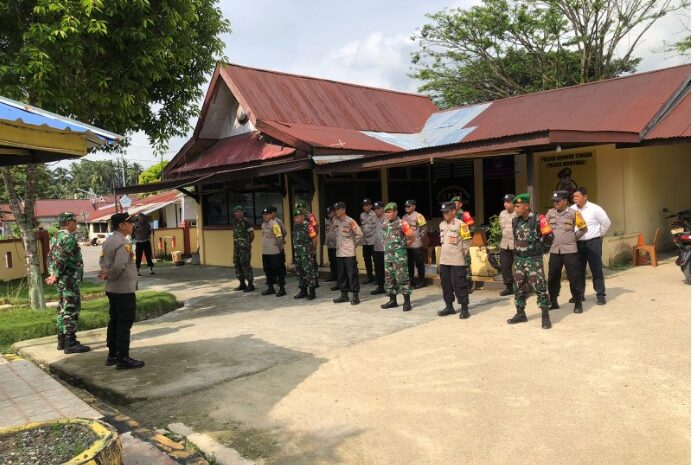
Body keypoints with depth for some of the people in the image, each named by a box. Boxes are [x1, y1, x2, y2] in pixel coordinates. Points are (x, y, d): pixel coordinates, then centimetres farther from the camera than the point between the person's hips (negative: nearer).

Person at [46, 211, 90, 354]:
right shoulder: (69, 237, -16)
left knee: (63, 309, 15)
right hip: (69, 279, -10)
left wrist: (53, 275, 11)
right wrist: (56, 276, -16)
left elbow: (51, 257, 15)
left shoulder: (55, 237, 15)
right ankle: (70, 344, -5)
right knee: (71, 310, -6)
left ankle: (62, 340, 23)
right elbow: (62, 258, -23)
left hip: (62, 280, 10)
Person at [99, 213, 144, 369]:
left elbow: (102, 260, 13)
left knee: (114, 321, 16)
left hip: (112, 289, 9)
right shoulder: (123, 243, -19)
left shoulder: (108, 241, 10)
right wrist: (109, 276, -11)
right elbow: (119, 266, -27)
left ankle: (112, 355, 24)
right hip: (125, 289, -9)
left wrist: (107, 272, -4)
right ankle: (123, 359, 2)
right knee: (125, 324, -3)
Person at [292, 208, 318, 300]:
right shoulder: (295, 226, 9)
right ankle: (303, 291, 22)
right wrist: (296, 249, 15)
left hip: (307, 253, -8)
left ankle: (312, 291, -1)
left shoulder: (308, 226, -14)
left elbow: (315, 238, -13)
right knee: (300, 271, 12)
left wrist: (313, 249, -3)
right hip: (298, 253, 8)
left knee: (309, 271, -7)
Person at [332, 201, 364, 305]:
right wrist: (339, 244, 12)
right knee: (341, 274, 11)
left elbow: (360, 234, -10)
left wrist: (354, 244, -3)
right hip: (339, 252, 7)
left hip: (349, 252, -7)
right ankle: (344, 294, 21)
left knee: (352, 274, -4)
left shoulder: (350, 221, -11)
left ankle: (355, 296, 2)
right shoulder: (336, 221, 8)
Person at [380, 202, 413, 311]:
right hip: (388, 254, 7)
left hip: (399, 255, -7)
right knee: (389, 278, 11)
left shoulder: (402, 223, -10)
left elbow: (411, 237, -6)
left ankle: (407, 301, 1)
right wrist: (387, 245, 12)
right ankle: (392, 300, 21)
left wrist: (402, 244, 2)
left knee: (402, 278, -6)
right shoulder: (385, 224, 9)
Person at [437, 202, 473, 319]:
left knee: (459, 285, -4)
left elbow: (467, 241, -8)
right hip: (444, 261, 7)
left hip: (457, 261, -7)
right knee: (446, 284, 12)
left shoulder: (460, 224, -10)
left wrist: (464, 253, -6)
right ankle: (449, 307, 23)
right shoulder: (442, 224, 12)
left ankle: (464, 308, 5)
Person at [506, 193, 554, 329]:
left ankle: (545, 317, 1)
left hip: (534, 259, -6)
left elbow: (549, 237, -8)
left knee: (539, 287, -6)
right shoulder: (515, 220, 6)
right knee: (519, 287, 11)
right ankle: (520, 314, 23)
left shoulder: (537, 220, -13)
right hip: (519, 259, 6)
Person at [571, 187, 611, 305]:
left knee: (596, 270, -1)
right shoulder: (571, 210, 2)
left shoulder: (595, 209, -8)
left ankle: (601, 295, 6)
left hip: (592, 243, -4)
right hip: (577, 243, 4)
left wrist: (600, 235, 8)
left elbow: (606, 223, 1)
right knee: (579, 270, 10)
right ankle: (579, 294, 20)